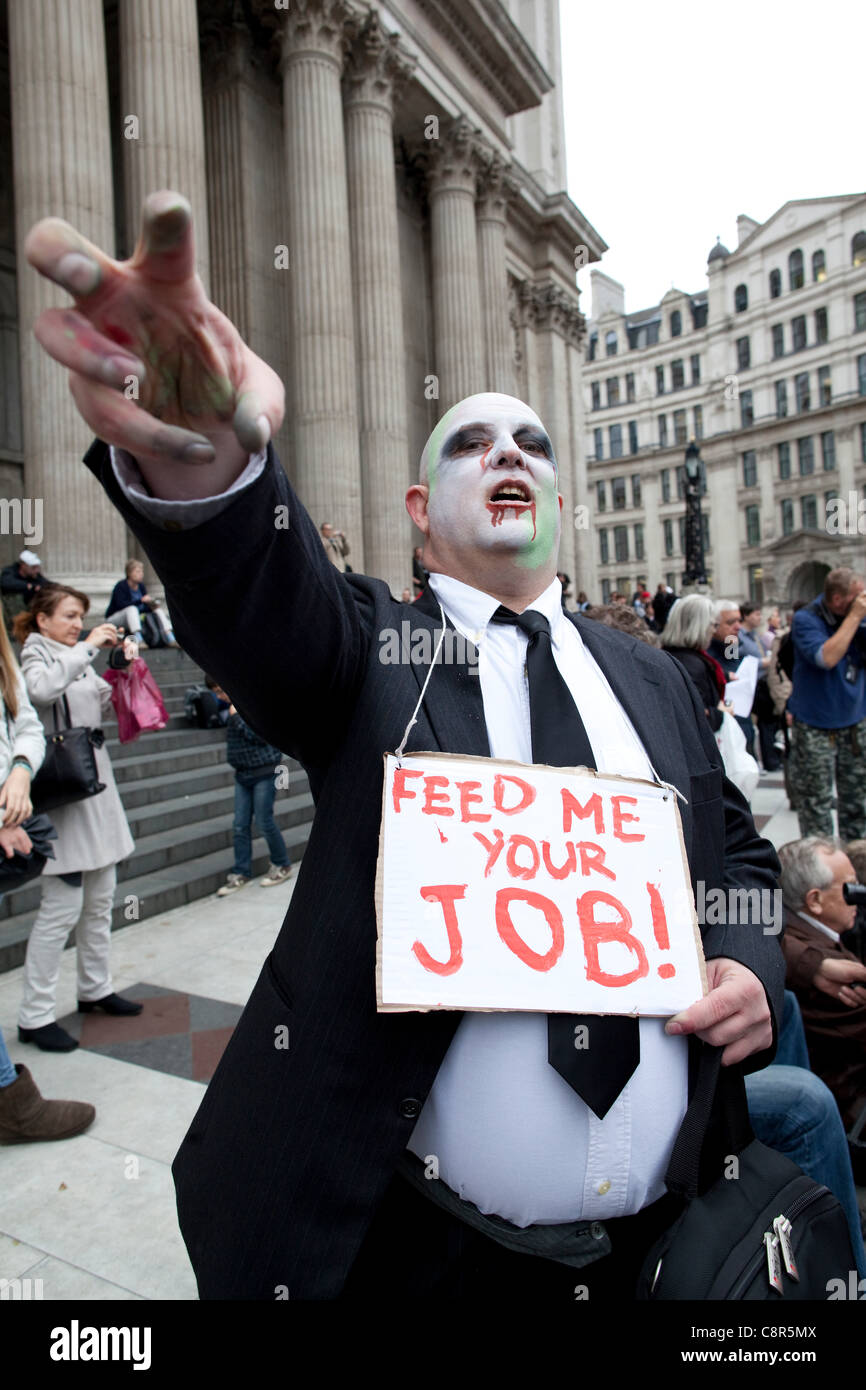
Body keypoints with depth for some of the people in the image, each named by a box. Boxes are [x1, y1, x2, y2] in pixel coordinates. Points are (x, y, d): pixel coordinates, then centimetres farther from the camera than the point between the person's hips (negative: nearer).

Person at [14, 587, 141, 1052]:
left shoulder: (77, 659, 17)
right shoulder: (34, 657, -6)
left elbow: (110, 705, 18)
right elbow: (41, 688, -29)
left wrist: (123, 666, 3)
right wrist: (88, 648, -24)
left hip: (96, 785, 8)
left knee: (100, 900, 15)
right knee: (62, 906, -8)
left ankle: (95, 989, 29)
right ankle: (34, 1015, 2)